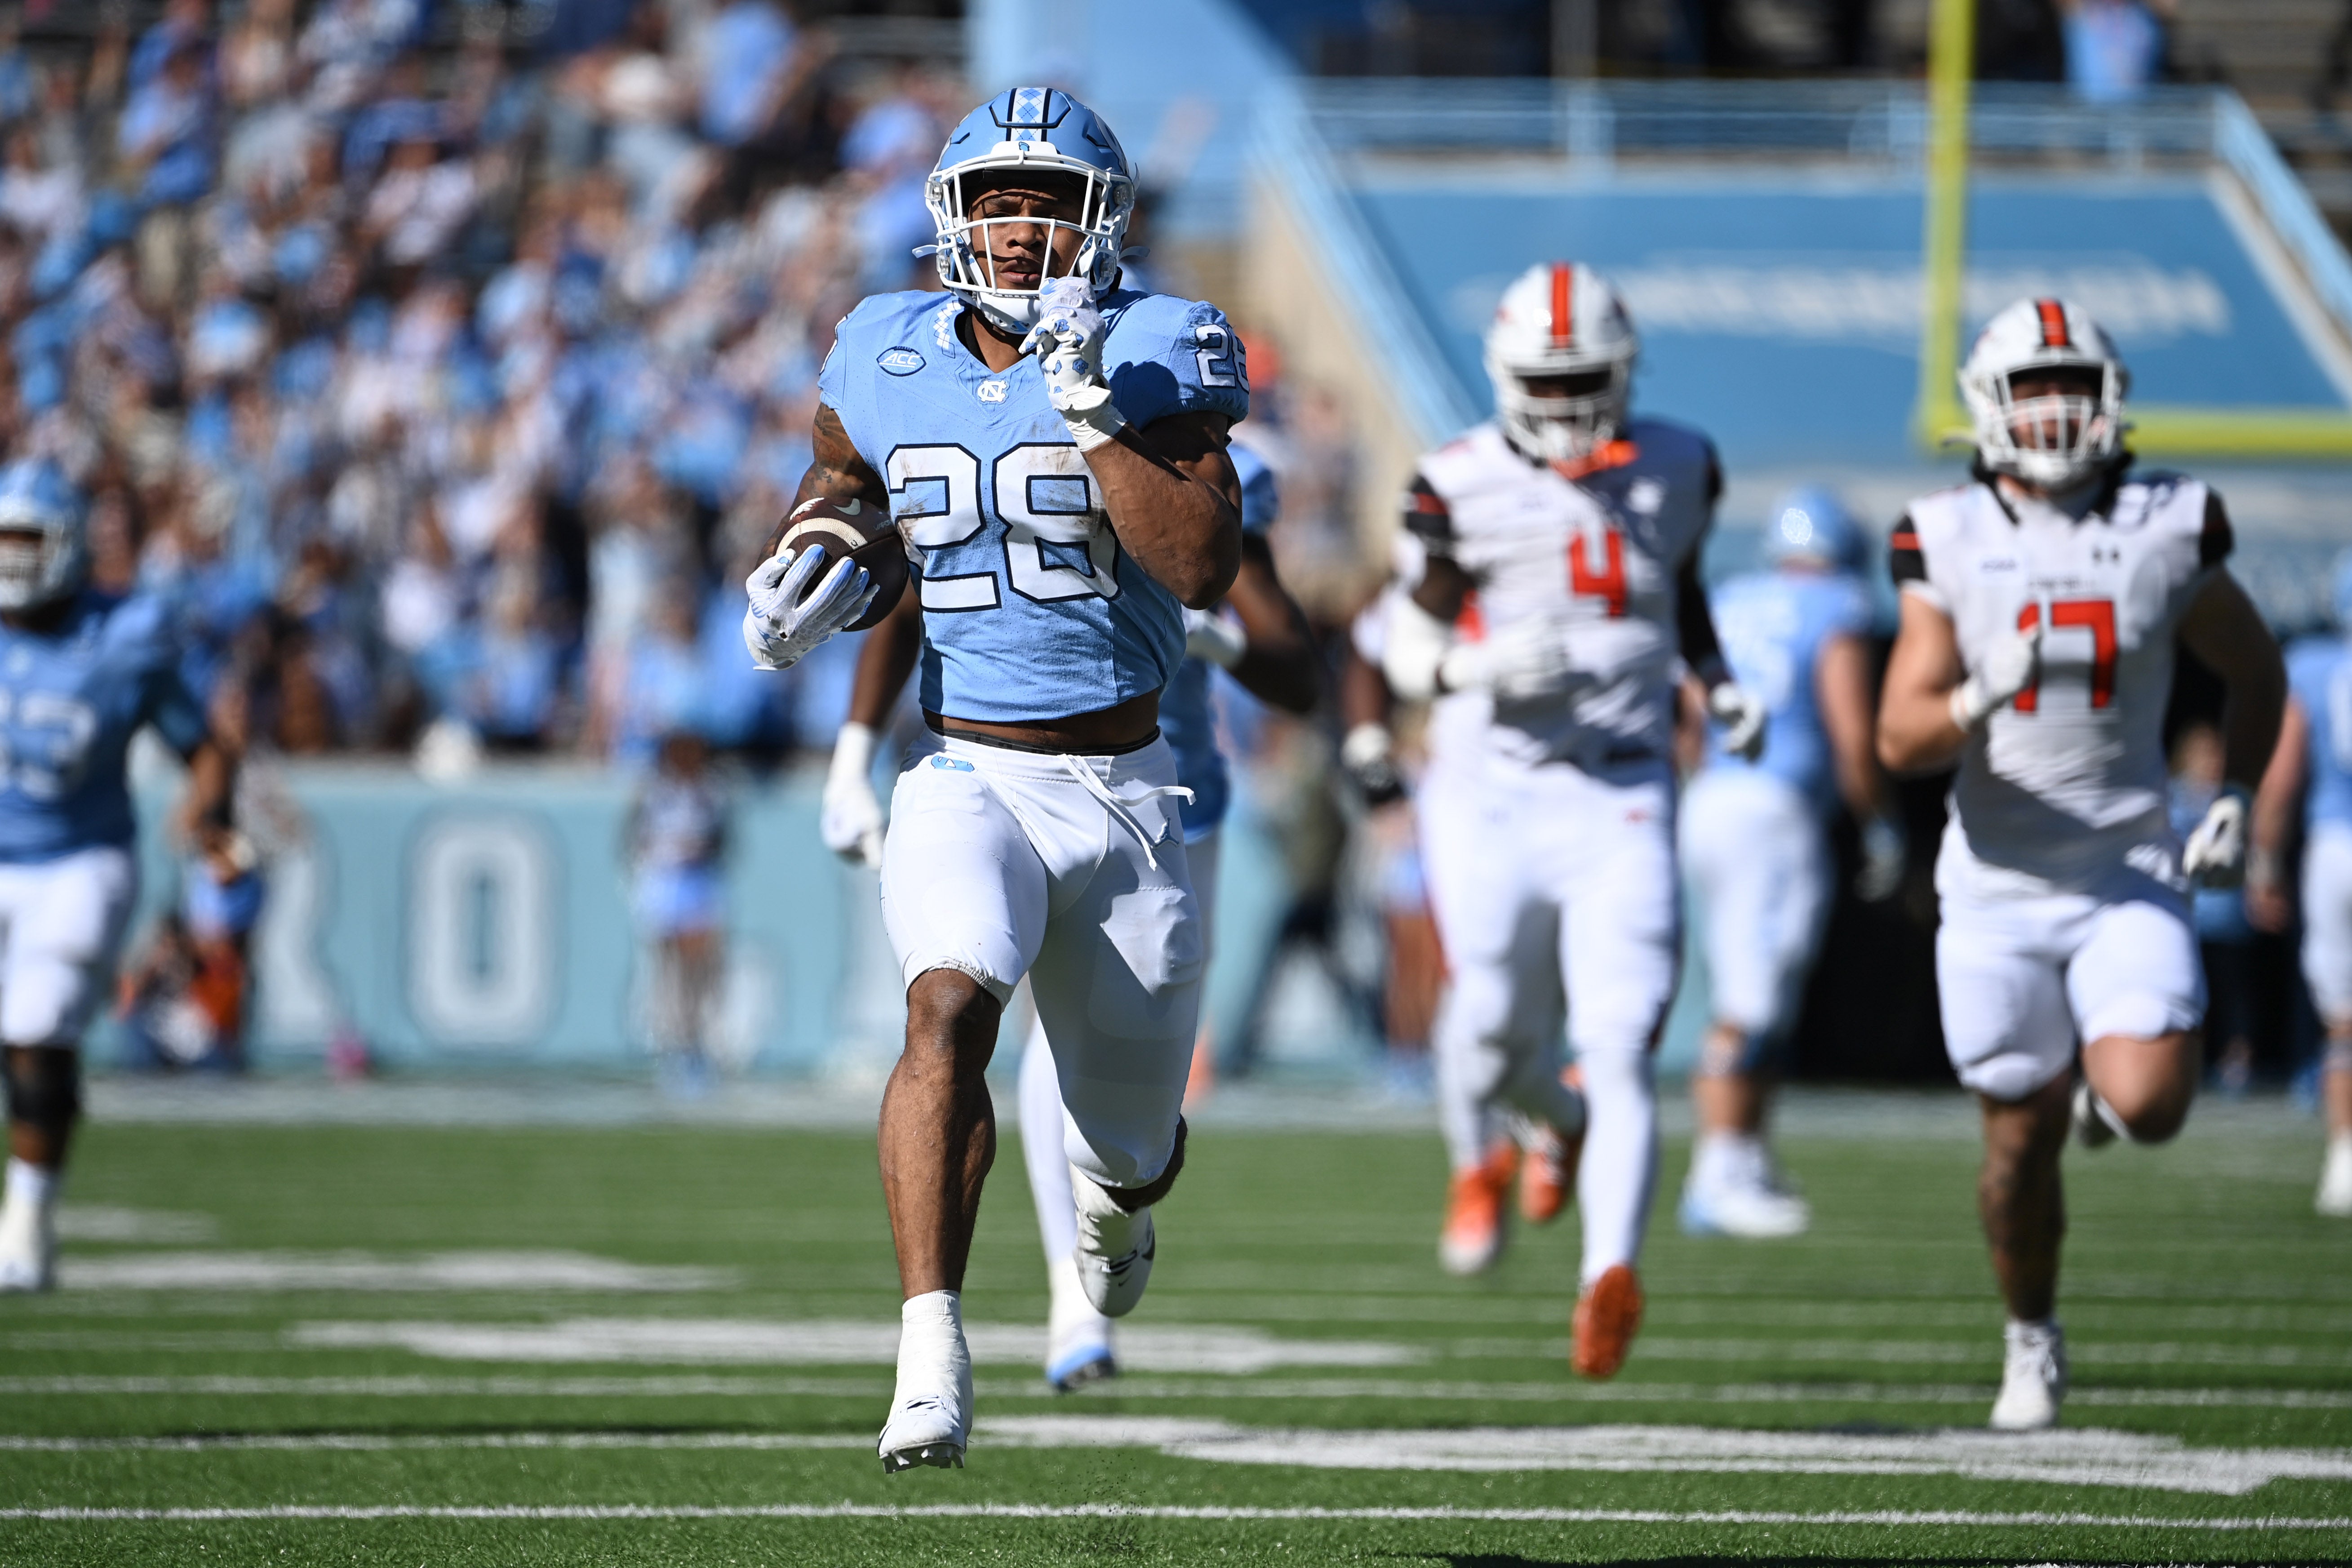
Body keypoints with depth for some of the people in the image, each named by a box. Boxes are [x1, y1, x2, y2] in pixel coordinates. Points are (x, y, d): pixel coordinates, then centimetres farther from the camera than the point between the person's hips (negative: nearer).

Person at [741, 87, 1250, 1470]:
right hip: (968, 783, 0)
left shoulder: (1157, 358, -8)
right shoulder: (891, 362, 1)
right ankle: (933, 1356, -36)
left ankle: (1113, 1192, 52)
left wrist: (1092, 410, -26)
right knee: (951, 1008, -32)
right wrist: (812, 572, 0)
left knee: (1134, 1149, 12)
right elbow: (841, 481, 21)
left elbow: (1205, 570, -20)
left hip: (1124, 795, 0)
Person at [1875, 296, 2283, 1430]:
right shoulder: (1950, 547, -5)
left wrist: (2235, 801, 3)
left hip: (2129, 882, 0)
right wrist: (1979, 700, -30)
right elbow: (1900, 740, -11)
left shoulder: (2166, 534, -3)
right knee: (2023, 1141, 7)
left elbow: (2254, 673, 15)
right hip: (1997, 890, 0)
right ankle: (2032, 1340, 31)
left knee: (2147, 1109, -18)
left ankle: (2102, 1080, 19)